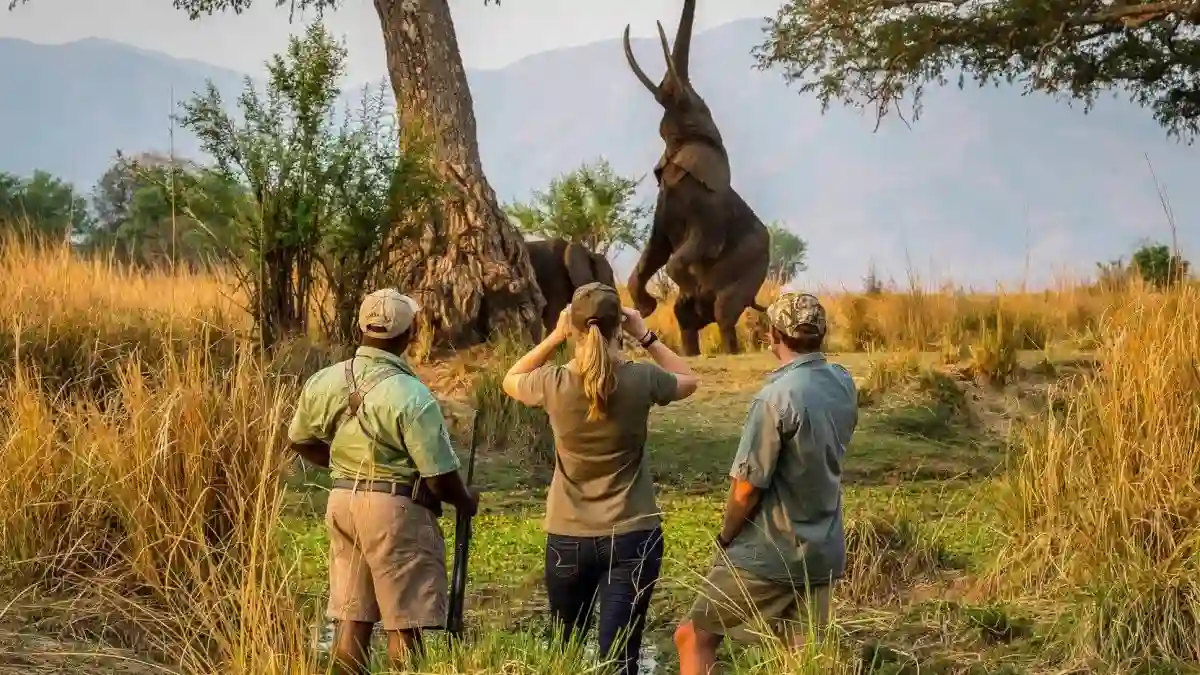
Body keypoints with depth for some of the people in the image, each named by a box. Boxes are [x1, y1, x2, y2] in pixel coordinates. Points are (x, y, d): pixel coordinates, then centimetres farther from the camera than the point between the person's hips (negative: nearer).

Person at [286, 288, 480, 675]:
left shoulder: (325, 382, 1)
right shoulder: (411, 396, -18)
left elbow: (300, 441, 17)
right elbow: (440, 477, -16)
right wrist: (467, 502, 4)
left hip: (342, 502, 6)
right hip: (396, 509, -6)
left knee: (352, 620, 12)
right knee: (403, 625, 2)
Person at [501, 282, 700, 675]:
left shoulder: (554, 385, -11)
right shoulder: (640, 380, -11)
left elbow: (510, 381, 13)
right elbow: (688, 381, 12)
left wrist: (554, 337, 5)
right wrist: (645, 337, 9)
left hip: (568, 538, 1)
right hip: (633, 536, -1)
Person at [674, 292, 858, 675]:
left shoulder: (778, 396, -21)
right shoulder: (844, 385, 1)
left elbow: (747, 487, -18)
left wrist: (725, 538, 0)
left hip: (768, 555, -7)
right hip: (822, 551, 7)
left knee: (694, 637, 9)